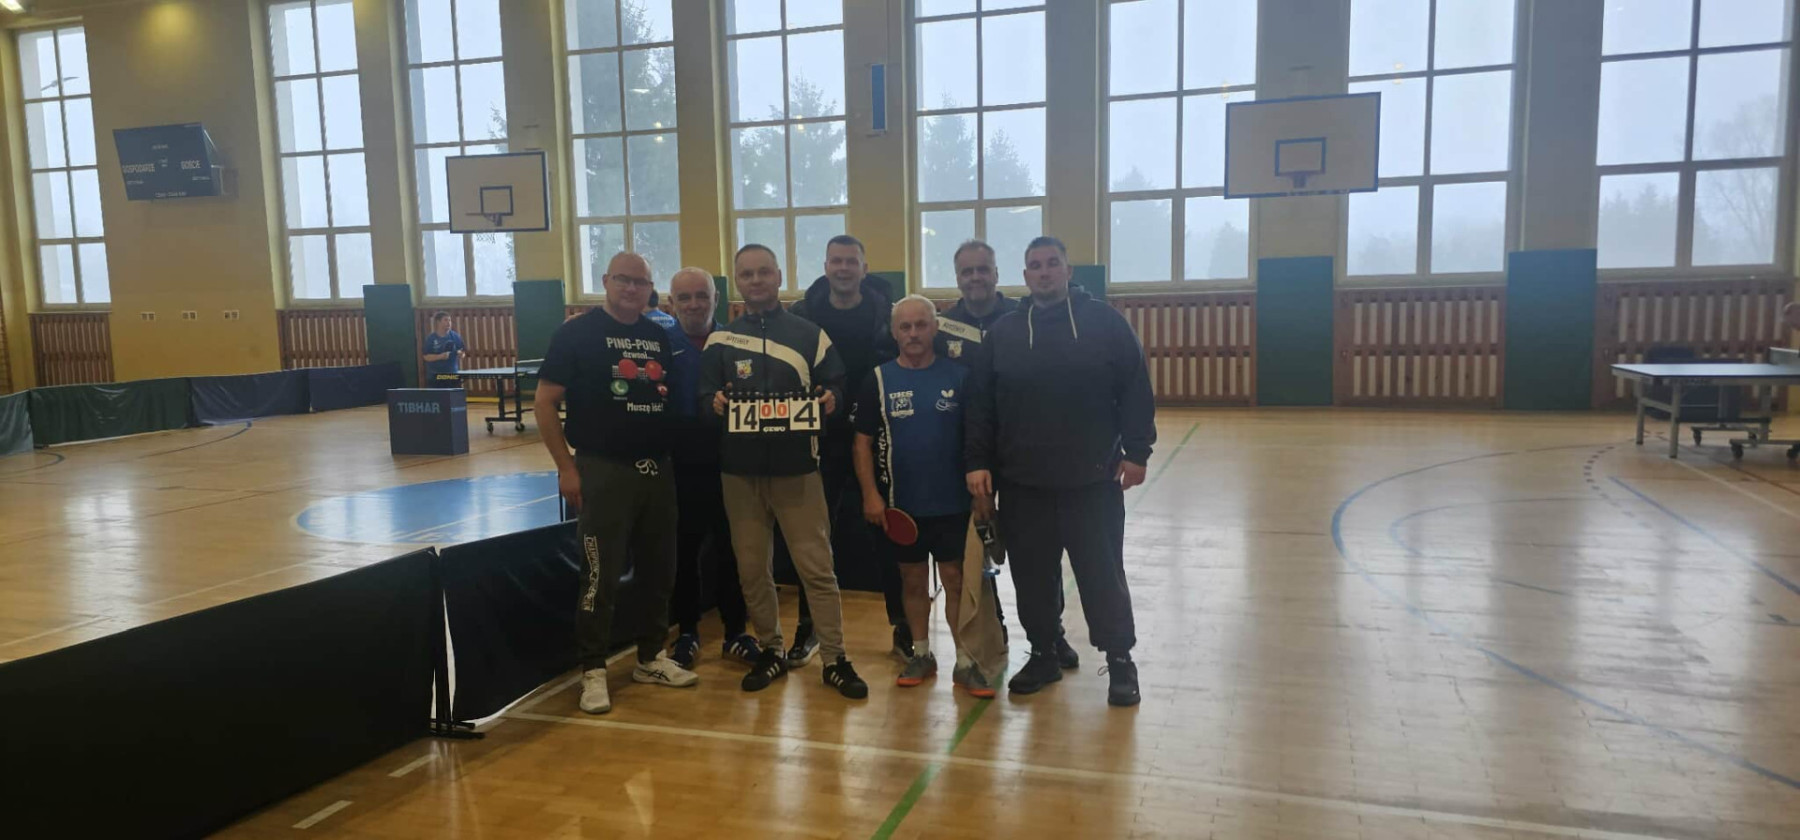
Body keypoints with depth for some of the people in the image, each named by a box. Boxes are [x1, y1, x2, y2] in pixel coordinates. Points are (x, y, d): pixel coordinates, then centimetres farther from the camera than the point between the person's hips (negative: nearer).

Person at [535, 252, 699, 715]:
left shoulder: (659, 337, 10)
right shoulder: (577, 333, -5)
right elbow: (545, 403, -6)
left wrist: (672, 454, 9)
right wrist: (565, 467, -11)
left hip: (657, 469, 6)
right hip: (603, 471, -5)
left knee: (658, 571, 13)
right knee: (601, 577, -1)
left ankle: (652, 658, 28)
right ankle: (593, 672, 11)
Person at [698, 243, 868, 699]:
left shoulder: (810, 333, 7)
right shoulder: (720, 339, 10)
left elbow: (836, 385, 7)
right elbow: (703, 393, 8)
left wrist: (830, 400, -15)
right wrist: (714, 403, -14)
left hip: (797, 468, -2)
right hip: (740, 471, 2)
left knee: (816, 566, -2)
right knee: (752, 568, 8)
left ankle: (835, 658, 8)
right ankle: (770, 651, 24)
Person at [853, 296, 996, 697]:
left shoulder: (958, 375, -2)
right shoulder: (878, 380, 0)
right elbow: (863, 441, 1)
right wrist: (871, 494, -6)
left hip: (952, 501, -1)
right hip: (900, 503, 1)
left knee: (956, 579, 3)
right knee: (913, 580, 12)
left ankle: (965, 662, 12)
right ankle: (921, 654, 27)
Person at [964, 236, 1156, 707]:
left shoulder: (1105, 322, 0)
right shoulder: (1002, 333, 6)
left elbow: (1135, 392, -1)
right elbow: (980, 404, 6)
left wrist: (1136, 452, -6)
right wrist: (977, 461, 0)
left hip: (1092, 480, -2)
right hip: (1022, 483, 2)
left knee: (1102, 574, 5)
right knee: (1033, 576, 10)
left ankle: (1120, 660, 20)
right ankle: (1043, 655, 28)